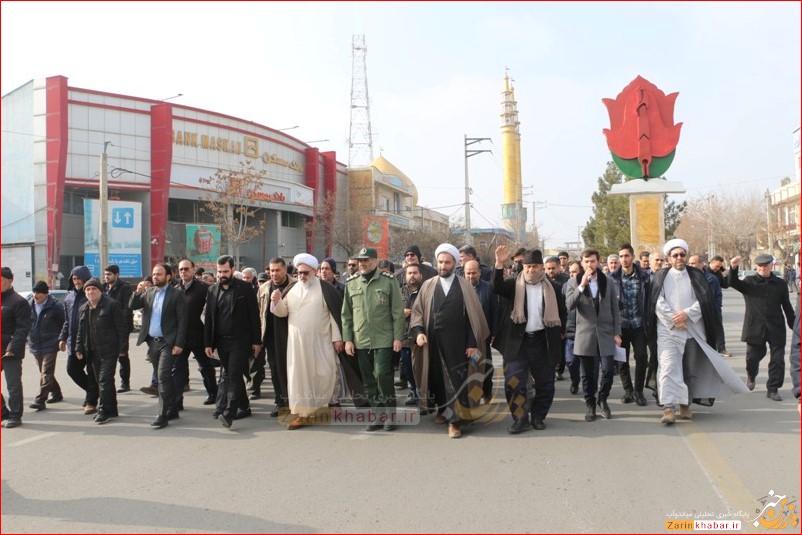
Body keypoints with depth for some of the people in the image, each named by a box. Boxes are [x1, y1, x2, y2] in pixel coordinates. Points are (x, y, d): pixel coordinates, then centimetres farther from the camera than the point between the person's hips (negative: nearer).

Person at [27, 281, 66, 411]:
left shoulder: (55, 306, -10)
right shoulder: (29, 305, 3)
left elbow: (64, 323, -4)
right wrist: (29, 338, 9)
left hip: (50, 345, -6)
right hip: (35, 345, 6)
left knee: (46, 373, -9)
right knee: (45, 372, 16)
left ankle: (40, 400, -11)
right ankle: (56, 393, 31)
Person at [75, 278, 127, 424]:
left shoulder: (111, 305, -6)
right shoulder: (83, 309, 14)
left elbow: (122, 328, -8)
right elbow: (80, 331, 20)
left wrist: (122, 348, -12)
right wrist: (79, 349, 12)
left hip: (108, 351, -7)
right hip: (93, 352, 7)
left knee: (105, 380, -10)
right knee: (99, 381, 11)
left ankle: (105, 410, -1)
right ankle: (111, 410, 20)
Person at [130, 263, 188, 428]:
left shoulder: (177, 294, -7)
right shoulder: (149, 292, 12)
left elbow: (182, 320, -10)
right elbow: (133, 306, 6)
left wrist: (179, 344, -15)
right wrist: (138, 293, -12)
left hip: (167, 342, -6)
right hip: (152, 342, 6)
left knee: (163, 377, -12)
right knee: (164, 378, 15)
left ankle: (161, 415, -9)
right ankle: (172, 410, 26)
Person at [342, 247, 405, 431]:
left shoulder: (388, 281, -2)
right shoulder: (351, 283, 7)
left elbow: (398, 312, -2)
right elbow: (346, 314, 9)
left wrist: (398, 337, -7)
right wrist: (347, 339, 4)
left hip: (384, 340, -3)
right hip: (360, 341, 4)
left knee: (383, 376, -8)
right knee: (369, 381, 8)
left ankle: (389, 415, 9)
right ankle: (377, 416, 20)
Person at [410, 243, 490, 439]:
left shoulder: (464, 286, 1)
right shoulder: (428, 286, 6)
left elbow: (473, 315, -2)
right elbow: (417, 311, 6)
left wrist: (473, 343, -7)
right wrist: (418, 331, -12)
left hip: (457, 342, -2)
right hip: (433, 342, 3)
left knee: (456, 379, -3)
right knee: (437, 378, 14)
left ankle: (454, 420, 5)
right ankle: (442, 409, 36)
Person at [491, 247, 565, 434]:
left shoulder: (553, 287, 3)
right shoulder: (514, 283, 0)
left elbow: (561, 312, 12)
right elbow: (497, 288, -19)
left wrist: (560, 333, 8)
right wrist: (499, 265, -29)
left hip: (543, 341, 1)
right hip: (517, 340, -1)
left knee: (545, 383, 8)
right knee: (513, 382, -4)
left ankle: (538, 417, 25)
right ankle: (520, 418, 9)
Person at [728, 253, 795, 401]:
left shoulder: (780, 284, 4)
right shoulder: (749, 282, 1)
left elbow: (787, 307, 9)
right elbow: (733, 283, -17)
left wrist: (794, 326, 9)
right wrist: (733, 268, -35)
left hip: (776, 328, 1)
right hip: (755, 328, -1)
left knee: (777, 360, -1)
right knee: (753, 356, 8)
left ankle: (772, 389, 9)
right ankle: (751, 376, 39)